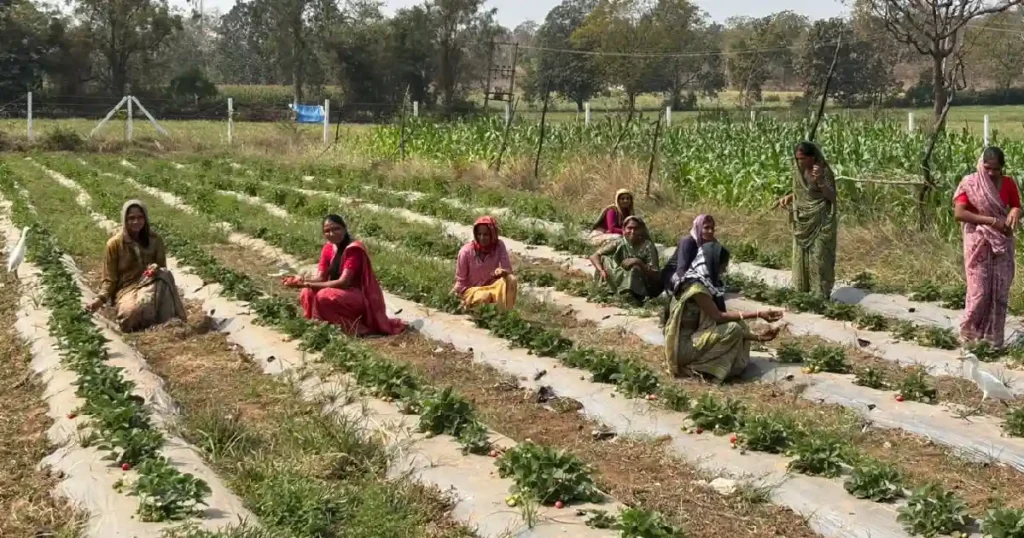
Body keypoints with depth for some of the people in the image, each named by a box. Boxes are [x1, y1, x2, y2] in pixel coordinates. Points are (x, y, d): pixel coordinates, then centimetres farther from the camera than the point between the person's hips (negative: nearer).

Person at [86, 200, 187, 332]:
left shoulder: (155, 240, 3)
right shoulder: (114, 243, -4)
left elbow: (163, 269, 8)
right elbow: (110, 279, 0)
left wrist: (156, 269, -18)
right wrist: (100, 298, -20)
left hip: (151, 286, 2)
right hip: (127, 289, -2)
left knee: (164, 275, -33)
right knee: (133, 312, -39)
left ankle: (172, 321, -22)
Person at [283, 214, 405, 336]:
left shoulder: (353, 249, -20)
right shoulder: (328, 248, 3)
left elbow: (343, 282, -27)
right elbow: (320, 278, -3)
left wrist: (310, 284, -31)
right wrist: (302, 281, -25)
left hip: (363, 298, -7)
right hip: (344, 294, 7)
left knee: (325, 296, -30)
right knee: (308, 293, -10)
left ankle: (357, 328, -18)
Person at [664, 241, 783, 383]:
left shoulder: (705, 283, 8)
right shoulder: (696, 286, -20)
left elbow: (718, 318, 7)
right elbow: (718, 317, -20)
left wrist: (758, 337, 4)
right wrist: (757, 314, -18)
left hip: (693, 338, 9)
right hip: (683, 346, -9)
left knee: (739, 327, 3)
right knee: (733, 329, -19)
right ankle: (698, 368, -11)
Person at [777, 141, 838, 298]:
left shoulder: (824, 171, -14)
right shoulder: (799, 171, 5)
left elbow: (832, 197, -17)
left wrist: (820, 180, -31)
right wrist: (788, 197, -3)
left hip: (819, 222, -7)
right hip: (802, 221, 7)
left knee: (818, 257, -5)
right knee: (801, 257, 11)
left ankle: (822, 295, 2)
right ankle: (801, 292, 21)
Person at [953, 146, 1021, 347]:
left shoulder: (1009, 184, 3)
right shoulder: (970, 183, -9)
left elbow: (1016, 207, 10)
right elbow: (958, 213, -17)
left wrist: (1015, 212, -16)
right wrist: (991, 221, -21)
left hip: (1002, 244, 4)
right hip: (978, 243, -3)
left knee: (1000, 291, 3)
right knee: (979, 290, -5)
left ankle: (994, 338, 13)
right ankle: (970, 334, 12)